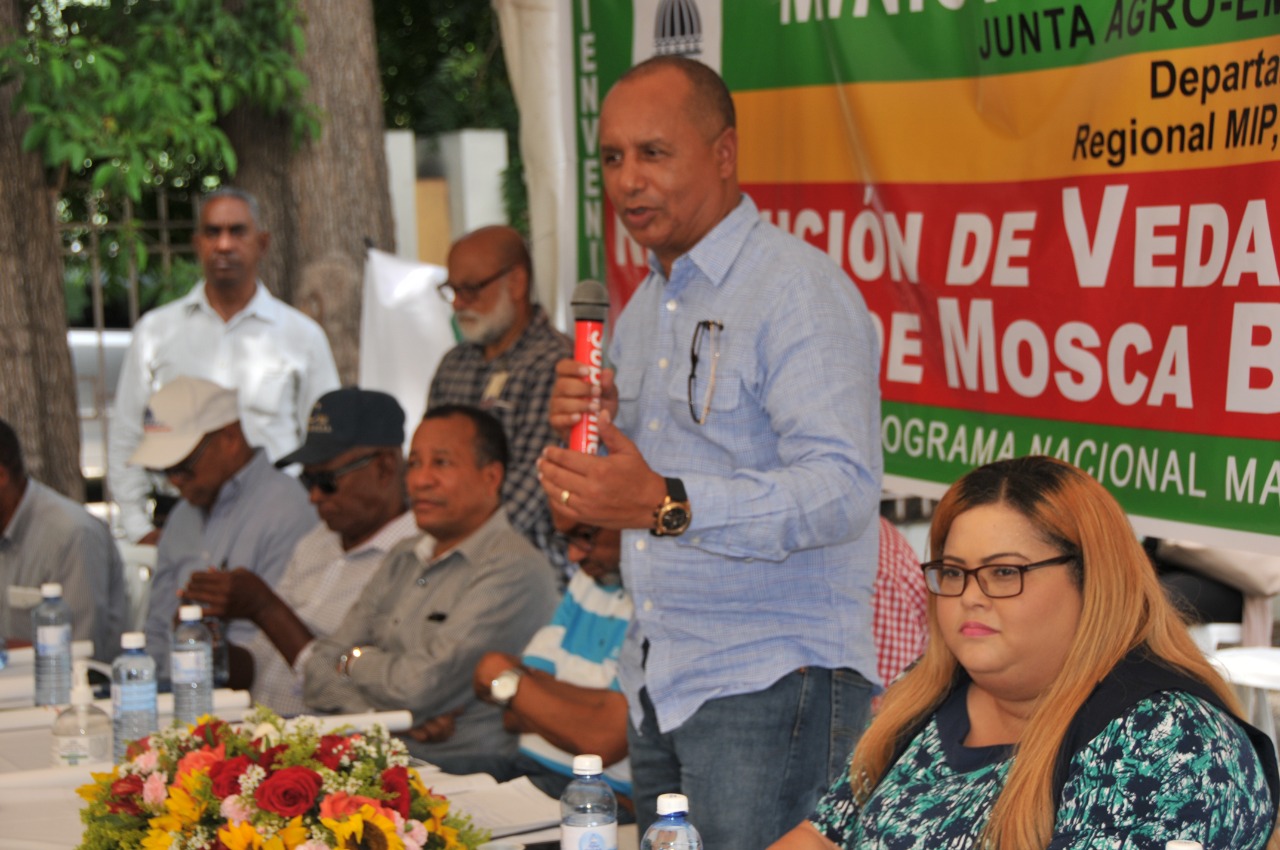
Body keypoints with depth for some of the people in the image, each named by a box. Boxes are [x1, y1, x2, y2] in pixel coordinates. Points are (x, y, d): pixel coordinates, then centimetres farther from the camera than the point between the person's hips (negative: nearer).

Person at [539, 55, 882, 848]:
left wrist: (665, 505, -33)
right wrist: (589, 428, 2)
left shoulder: (801, 289, -11)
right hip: (658, 690, 8)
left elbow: (841, 487, -23)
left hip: (771, 684, -8)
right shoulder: (644, 308, 18)